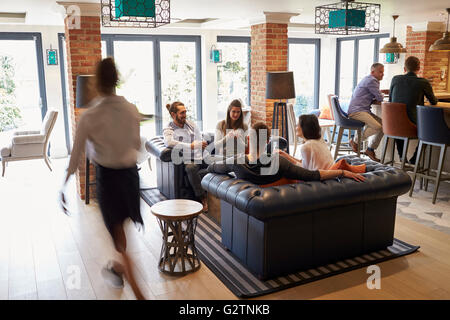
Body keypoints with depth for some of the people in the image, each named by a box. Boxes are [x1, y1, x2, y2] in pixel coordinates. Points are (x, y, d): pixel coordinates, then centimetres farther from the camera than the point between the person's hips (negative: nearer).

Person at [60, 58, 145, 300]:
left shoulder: (90, 116, -17)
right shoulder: (132, 110, -6)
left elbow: (75, 156, -13)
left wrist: (63, 188, -4)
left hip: (107, 176, -3)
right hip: (130, 173, 4)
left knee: (117, 233, 8)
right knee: (121, 226, 24)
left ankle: (138, 292, 11)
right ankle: (117, 267, 47)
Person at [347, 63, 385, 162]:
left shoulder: (370, 80, 23)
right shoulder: (371, 80, -10)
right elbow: (380, 97, -11)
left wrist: (376, 100, 5)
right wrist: (381, 97, 13)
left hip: (363, 110, 11)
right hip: (357, 111, -11)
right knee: (377, 127, -25)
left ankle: (370, 149, 6)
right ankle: (355, 141, -9)